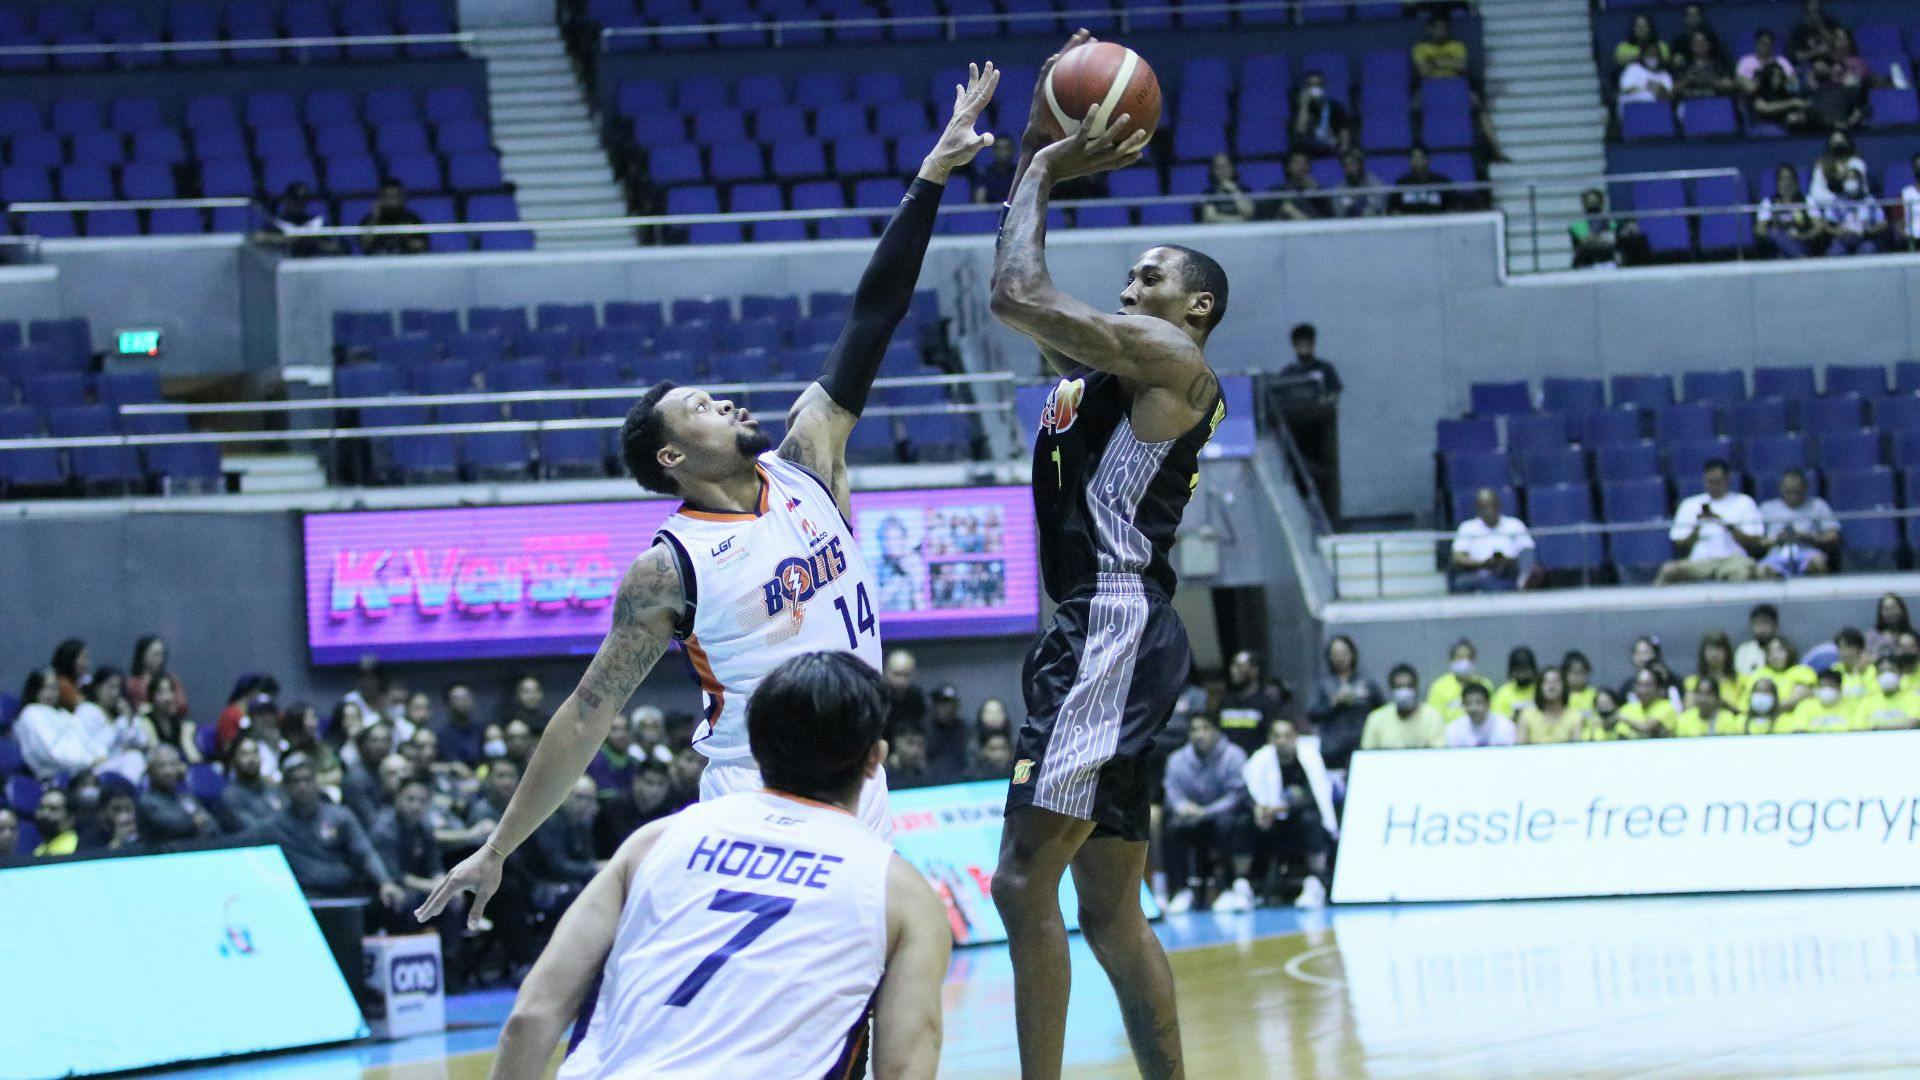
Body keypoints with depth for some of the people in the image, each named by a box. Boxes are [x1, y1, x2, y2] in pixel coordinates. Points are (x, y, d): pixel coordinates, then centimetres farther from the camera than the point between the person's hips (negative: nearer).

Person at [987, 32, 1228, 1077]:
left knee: (1024, 880, -16)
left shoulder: (1171, 359, -6)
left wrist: (1042, 171, -1)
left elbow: (1016, 297, -14)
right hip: (1090, 636, 10)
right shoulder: (1104, 365, 22)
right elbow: (1025, 299, 29)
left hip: (1114, 632, -10)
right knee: (1110, 909, 10)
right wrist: (1036, 154, 20)